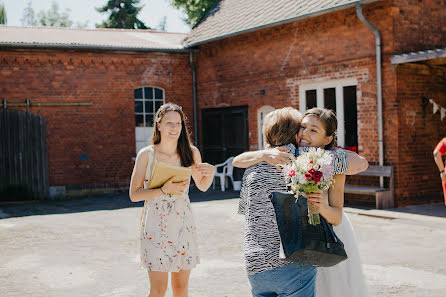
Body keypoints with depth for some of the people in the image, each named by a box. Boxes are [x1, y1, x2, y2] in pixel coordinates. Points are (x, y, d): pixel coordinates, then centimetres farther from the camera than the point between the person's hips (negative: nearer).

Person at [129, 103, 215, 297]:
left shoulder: (191, 153, 2)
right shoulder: (146, 155, -6)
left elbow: (202, 186, 15)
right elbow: (134, 195, -6)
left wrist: (211, 172, -6)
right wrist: (164, 190, -18)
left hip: (184, 225, 3)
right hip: (156, 226, -3)